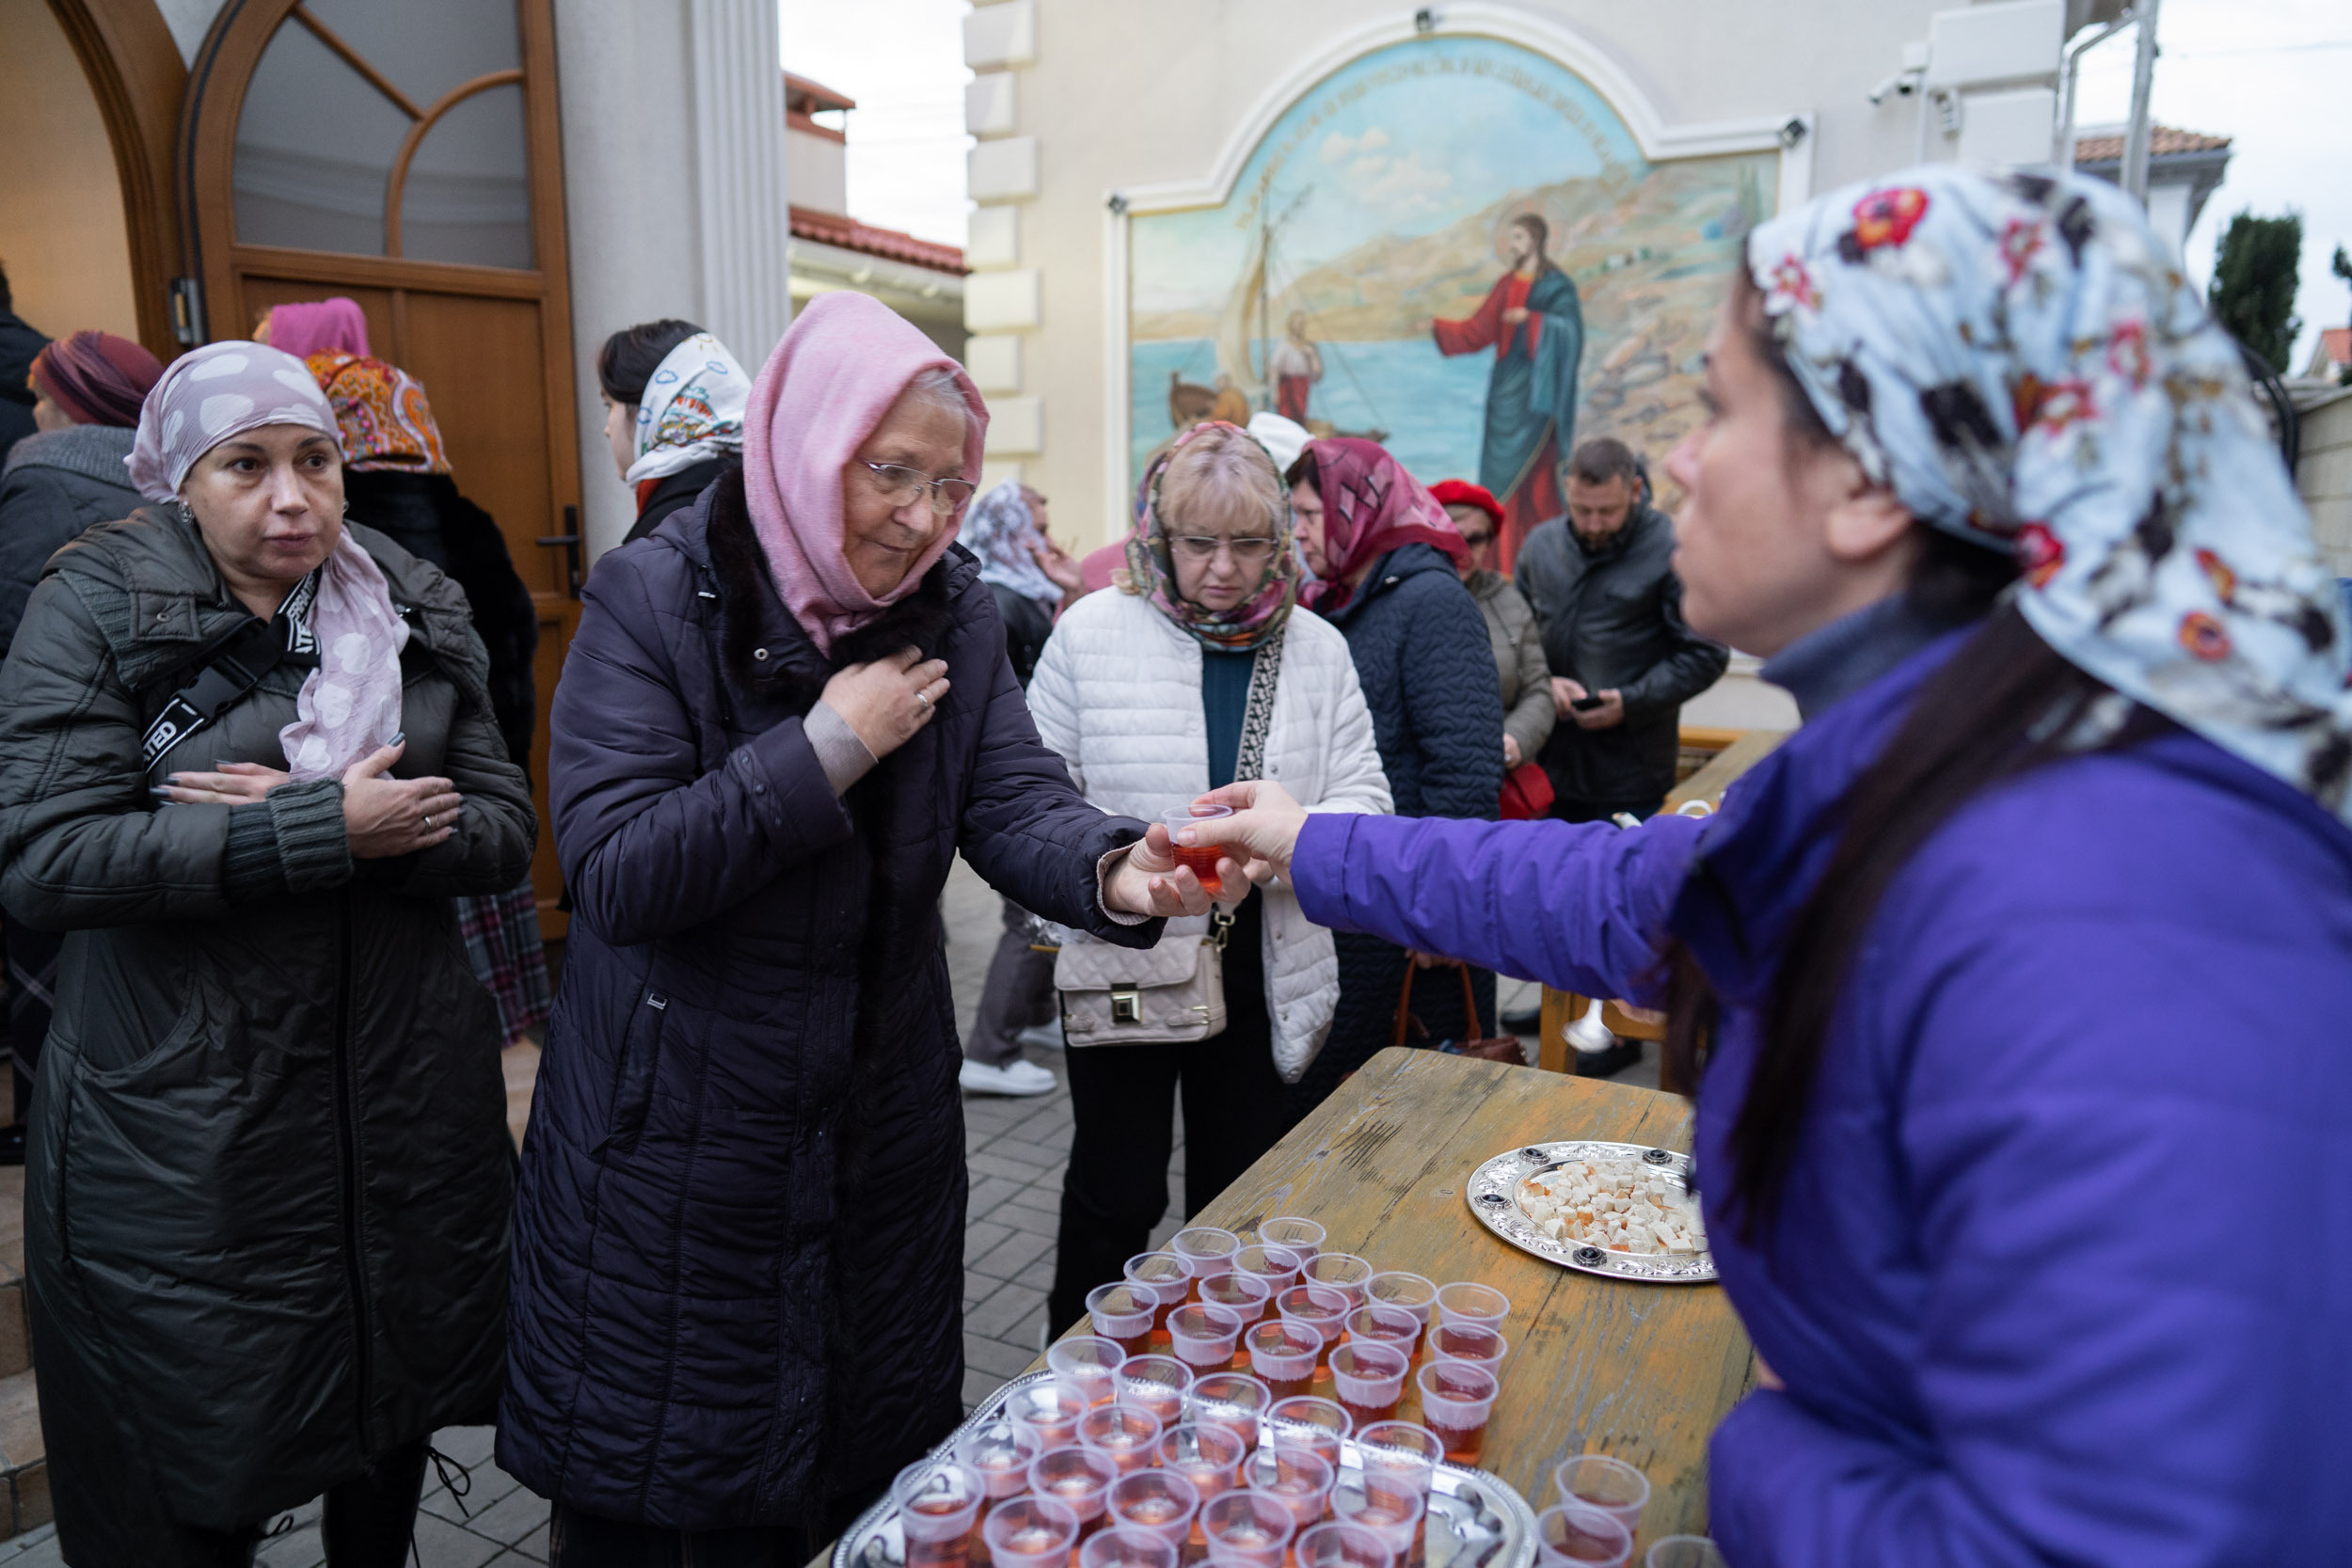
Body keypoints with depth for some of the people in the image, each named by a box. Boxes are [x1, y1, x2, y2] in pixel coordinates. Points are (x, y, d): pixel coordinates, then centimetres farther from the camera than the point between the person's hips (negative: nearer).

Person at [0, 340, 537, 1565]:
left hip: (405, 1100, 4)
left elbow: (505, 831, -2)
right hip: (181, 1131, -3)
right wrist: (322, 828, -21)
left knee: (395, 1418, 20)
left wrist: (297, 822, -16)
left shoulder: (415, 610, 4)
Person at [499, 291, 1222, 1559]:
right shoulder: (654, 599, -14)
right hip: (673, 1135, -3)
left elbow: (1016, 802, -12)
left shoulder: (953, 614, -1)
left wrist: (1115, 873, -33)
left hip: (880, 1135, 4)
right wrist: (827, 751, -25)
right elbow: (615, 875, -22)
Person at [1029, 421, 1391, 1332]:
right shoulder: (1093, 630, -4)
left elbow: (1365, 797, 1)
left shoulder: (1317, 648, 4)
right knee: (1115, 1191, 7)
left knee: (1242, 1191, 16)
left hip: (1261, 969, 3)